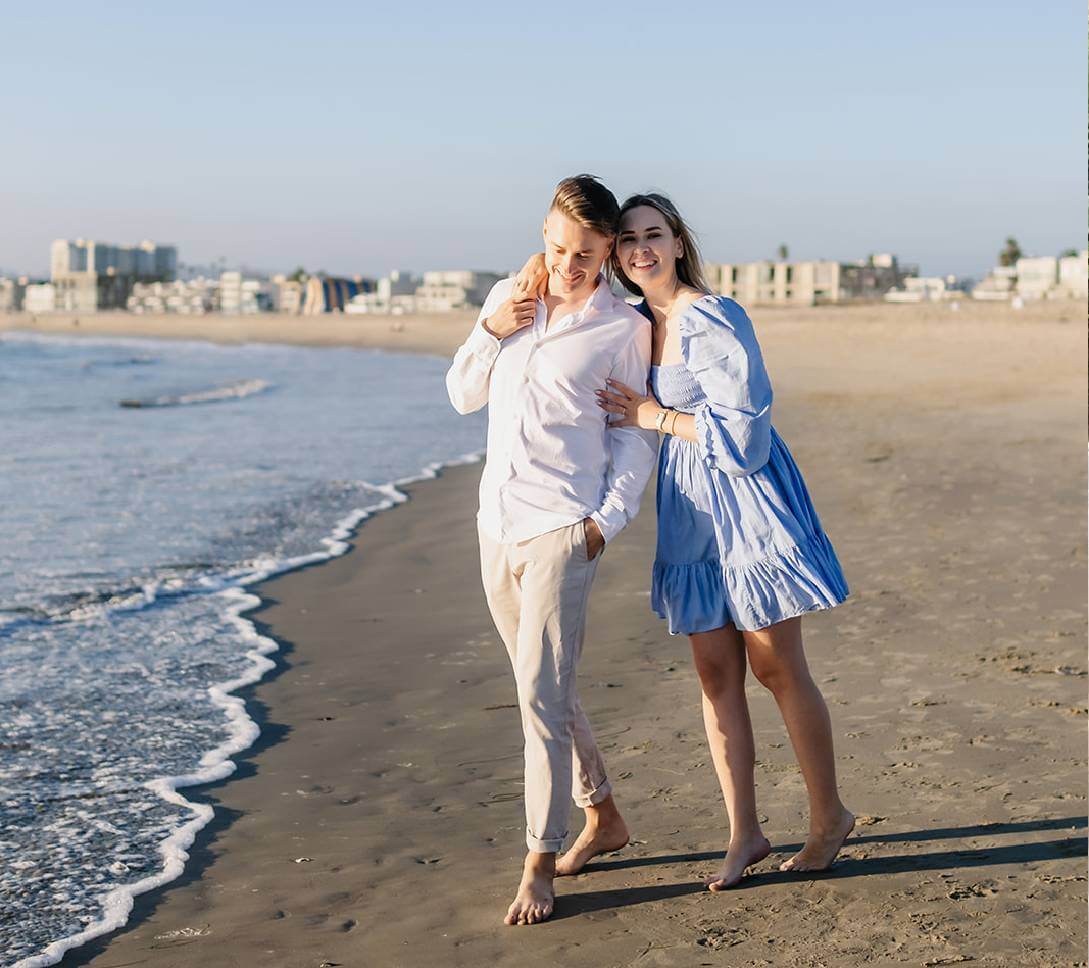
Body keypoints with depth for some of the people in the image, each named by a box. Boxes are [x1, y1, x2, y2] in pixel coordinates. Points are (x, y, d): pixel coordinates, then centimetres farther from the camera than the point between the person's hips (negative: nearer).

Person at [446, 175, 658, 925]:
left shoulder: (625, 328, -5)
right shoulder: (507, 298, 10)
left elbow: (637, 435, 0)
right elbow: (464, 396, 14)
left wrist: (609, 518, -11)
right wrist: (490, 331, -2)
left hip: (561, 530, -6)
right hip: (497, 525, 6)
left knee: (543, 696, -9)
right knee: (547, 688, 16)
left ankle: (539, 863, 3)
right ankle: (603, 817, 33)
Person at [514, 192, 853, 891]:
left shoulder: (713, 320, -14)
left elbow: (741, 429, -18)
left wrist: (654, 416, -10)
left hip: (746, 502, -7)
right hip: (690, 512, 7)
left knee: (778, 670, 2)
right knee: (716, 674, 8)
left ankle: (830, 815, 20)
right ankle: (746, 834, 17)